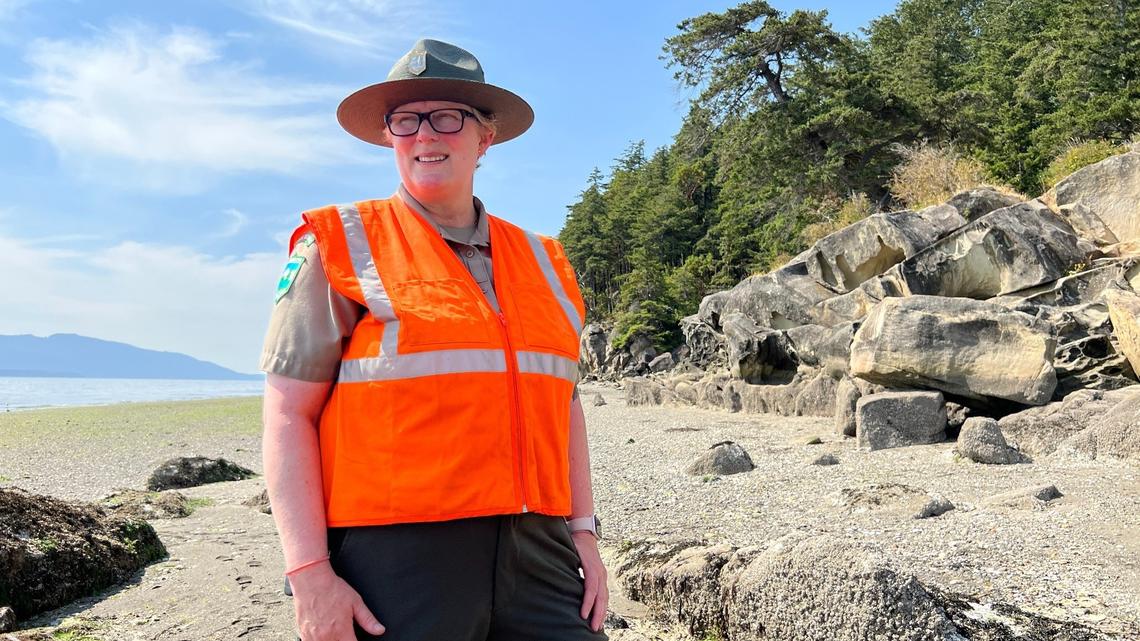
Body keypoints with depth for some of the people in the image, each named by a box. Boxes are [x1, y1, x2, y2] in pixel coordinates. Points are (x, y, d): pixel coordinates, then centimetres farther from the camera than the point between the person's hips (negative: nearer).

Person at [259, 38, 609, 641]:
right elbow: (289, 415, -5)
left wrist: (583, 532, 11)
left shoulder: (541, 262, 13)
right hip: (395, 562, -3)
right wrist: (309, 573, -11)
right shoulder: (340, 247, 0)